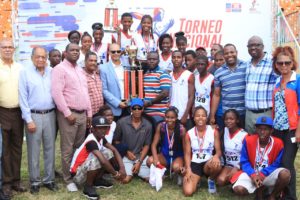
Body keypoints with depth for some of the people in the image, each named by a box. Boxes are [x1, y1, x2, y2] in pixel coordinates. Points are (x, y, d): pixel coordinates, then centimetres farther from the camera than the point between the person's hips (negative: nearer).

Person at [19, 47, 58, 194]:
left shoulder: (52, 72, 6)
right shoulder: (25, 72, -2)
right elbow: (23, 98, -5)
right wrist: (28, 120, -9)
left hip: (50, 115, 3)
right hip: (34, 115, -3)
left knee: (50, 149, 10)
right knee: (33, 151, 5)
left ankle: (49, 179, 22)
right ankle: (34, 181, 17)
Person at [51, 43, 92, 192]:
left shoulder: (80, 70, 18)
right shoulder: (60, 69, -6)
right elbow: (57, 93, -16)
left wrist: (89, 113, 16)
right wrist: (67, 113, -17)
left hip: (82, 114, 7)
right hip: (69, 114, -7)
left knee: (79, 147, 11)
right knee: (68, 149, 0)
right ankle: (68, 179, 10)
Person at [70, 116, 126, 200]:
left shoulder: (101, 138, -1)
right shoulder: (91, 141, -27)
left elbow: (114, 150, 2)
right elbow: (103, 161, -34)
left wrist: (122, 167, -11)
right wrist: (115, 174, -20)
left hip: (86, 168, 8)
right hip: (77, 175, -8)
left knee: (108, 152, -2)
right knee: (96, 159, -33)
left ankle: (97, 180, 10)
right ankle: (88, 187, -12)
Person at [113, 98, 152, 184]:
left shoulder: (147, 125, -4)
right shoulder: (122, 122, -9)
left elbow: (146, 145, -1)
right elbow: (116, 141, 2)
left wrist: (139, 162, -10)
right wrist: (126, 152, -10)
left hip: (141, 155, 2)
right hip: (126, 156, -2)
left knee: (149, 178, -10)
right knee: (126, 179, -20)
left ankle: (137, 171, 20)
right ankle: (130, 170, 15)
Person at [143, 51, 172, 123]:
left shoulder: (163, 74, -6)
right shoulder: (144, 74, 14)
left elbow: (165, 93, -14)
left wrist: (149, 102, -12)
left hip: (158, 113, -6)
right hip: (145, 112, 6)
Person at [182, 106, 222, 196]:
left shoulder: (214, 131, -2)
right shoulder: (189, 134, -1)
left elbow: (219, 151, -3)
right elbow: (187, 154, 1)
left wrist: (216, 156, -28)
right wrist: (188, 169, -13)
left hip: (208, 163, 0)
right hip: (194, 164, 0)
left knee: (216, 165, -39)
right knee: (188, 192, -20)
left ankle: (211, 180, -1)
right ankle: (197, 179, 19)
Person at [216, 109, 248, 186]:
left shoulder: (244, 135, -11)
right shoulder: (224, 131, 4)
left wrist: (236, 168, -19)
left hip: (240, 166, -4)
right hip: (227, 164, 4)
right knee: (220, 181, -22)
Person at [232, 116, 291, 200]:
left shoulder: (278, 143, -10)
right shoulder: (248, 141, -10)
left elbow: (276, 164, -6)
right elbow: (244, 162, -5)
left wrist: (262, 174, -21)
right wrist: (253, 175, -22)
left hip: (268, 174, 0)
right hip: (251, 174, 0)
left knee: (285, 174, -32)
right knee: (238, 189, -28)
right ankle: (259, 189, 7)